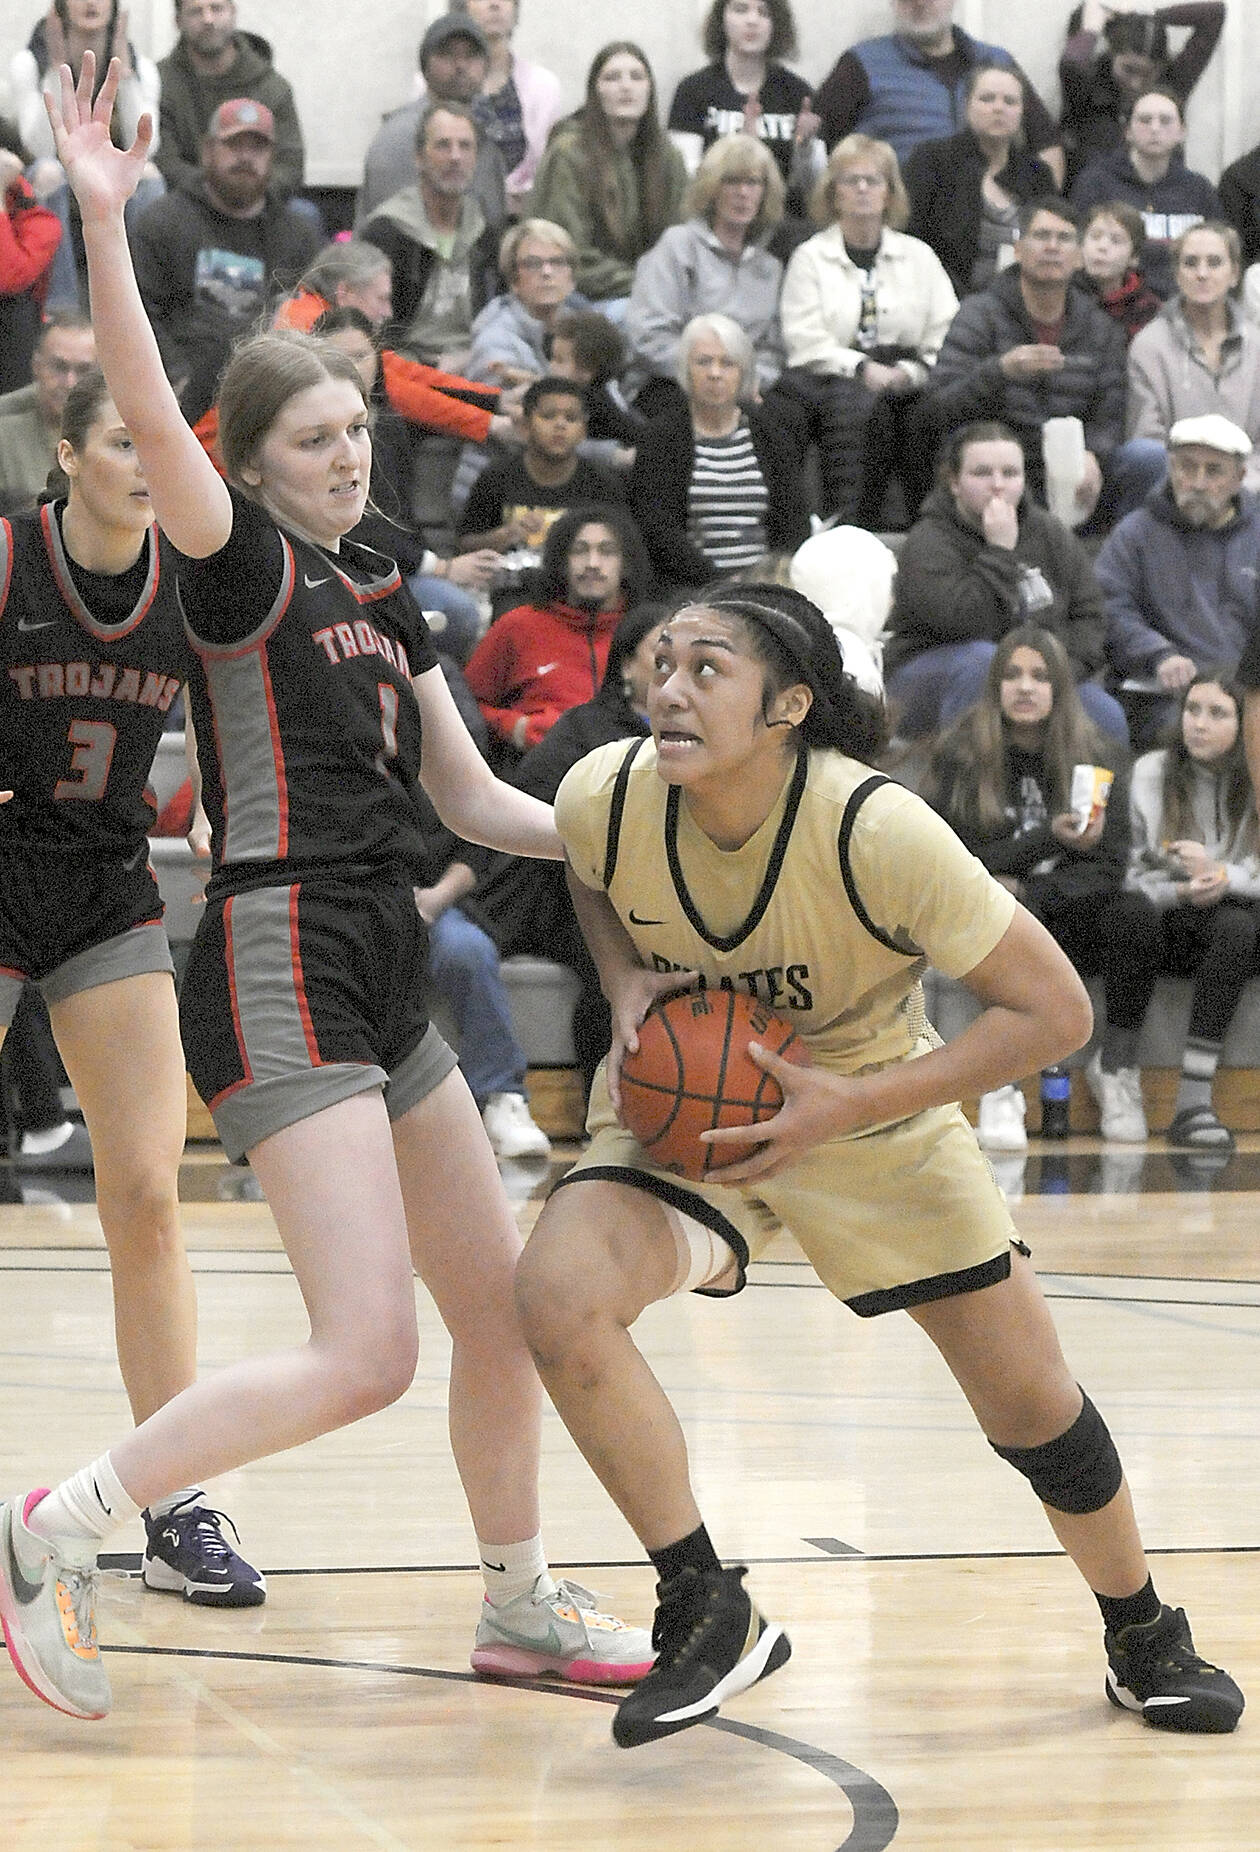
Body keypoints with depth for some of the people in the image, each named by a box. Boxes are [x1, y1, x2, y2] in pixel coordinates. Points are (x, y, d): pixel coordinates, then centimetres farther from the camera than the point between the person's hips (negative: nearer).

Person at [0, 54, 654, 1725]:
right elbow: (149, 414, -24)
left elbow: (474, 797, 22)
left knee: (501, 1308, 14)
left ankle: (521, 1606, 30)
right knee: (365, 1356, -16)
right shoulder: (243, 557, -6)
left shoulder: (385, 597, 17)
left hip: (380, 974, 9)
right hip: (278, 969, -9)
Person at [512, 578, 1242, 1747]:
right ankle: (708, 1615, -12)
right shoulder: (606, 796, -22)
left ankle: (1145, 1640, 32)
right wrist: (624, 979, -14)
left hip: (867, 1110, -1)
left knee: (1031, 1402, 2)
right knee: (556, 1291, -27)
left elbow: (1055, 1011, -25)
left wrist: (851, 1106, -31)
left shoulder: (879, 831, -32)